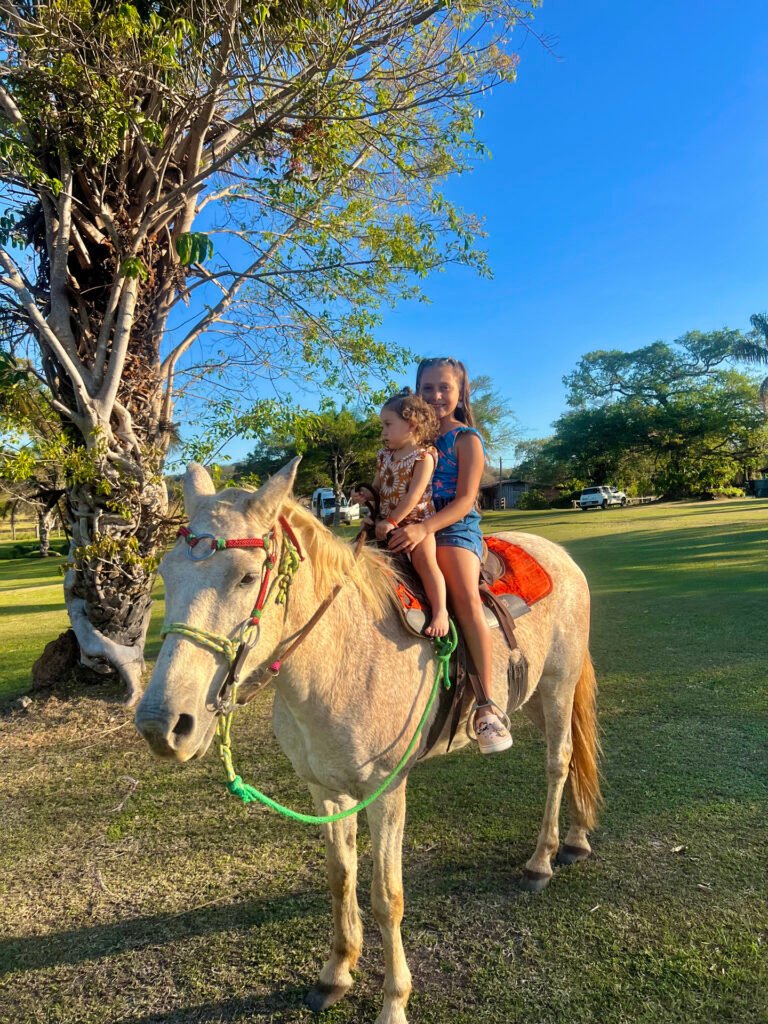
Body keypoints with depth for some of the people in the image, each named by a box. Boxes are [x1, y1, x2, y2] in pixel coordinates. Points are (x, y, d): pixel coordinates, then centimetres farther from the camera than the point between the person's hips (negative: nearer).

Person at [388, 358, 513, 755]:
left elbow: (465, 500, -10)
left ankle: (486, 704, -27)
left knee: (466, 597, -29)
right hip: (411, 530, 7)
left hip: (456, 529, -6)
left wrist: (425, 528, -27)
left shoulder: (466, 439, 1)